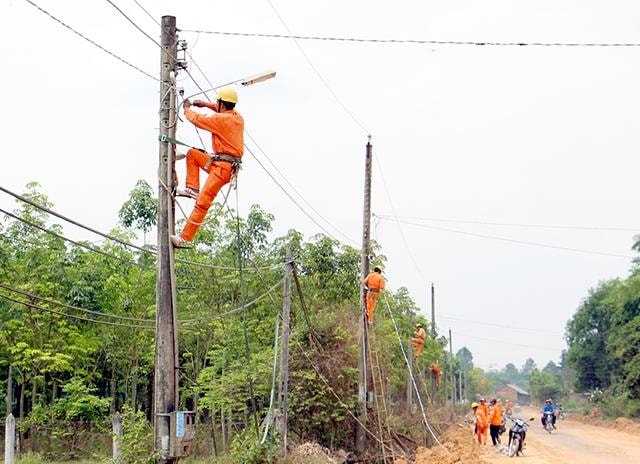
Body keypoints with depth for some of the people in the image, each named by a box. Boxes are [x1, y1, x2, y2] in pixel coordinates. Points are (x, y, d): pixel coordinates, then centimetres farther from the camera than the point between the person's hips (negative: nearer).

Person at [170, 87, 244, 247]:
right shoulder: (237, 116, 12)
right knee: (192, 153, 22)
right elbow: (225, 111, 37)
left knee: (202, 203, -13)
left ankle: (184, 238, -16)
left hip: (223, 167, -10)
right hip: (219, 163, 10)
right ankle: (193, 189, 12)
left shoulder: (221, 119, -14)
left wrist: (187, 109, 13)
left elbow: (196, 119, -7)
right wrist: (206, 104, 32)